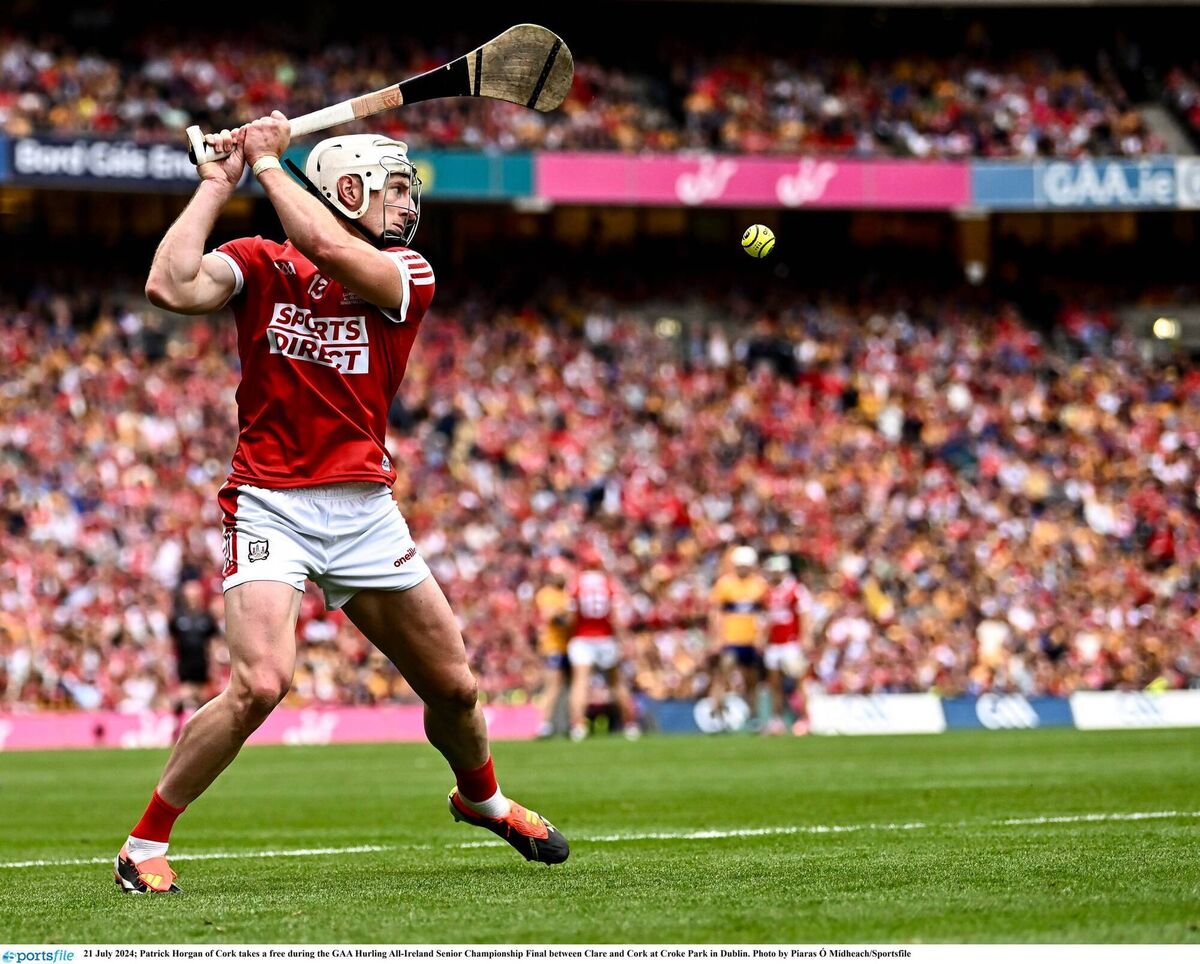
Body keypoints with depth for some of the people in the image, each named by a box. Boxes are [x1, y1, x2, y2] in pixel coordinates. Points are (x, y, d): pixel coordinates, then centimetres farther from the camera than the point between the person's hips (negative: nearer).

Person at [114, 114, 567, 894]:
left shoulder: (408, 274, 4)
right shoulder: (259, 263, 2)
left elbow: (331, 253, -18)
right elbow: (172, 286, -17)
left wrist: (267, 161, -10)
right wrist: (219, 183, -7)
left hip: (365, 509, 3)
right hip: (271, 504, -3)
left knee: (453, 686, 11)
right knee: (261, 684, -24)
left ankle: (481, 797, 43)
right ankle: (146, 844, -9)